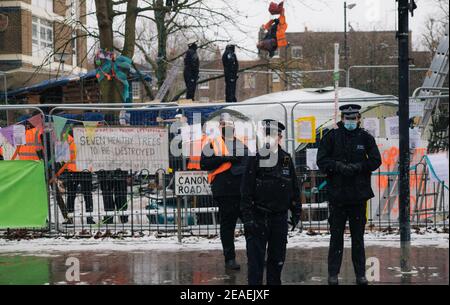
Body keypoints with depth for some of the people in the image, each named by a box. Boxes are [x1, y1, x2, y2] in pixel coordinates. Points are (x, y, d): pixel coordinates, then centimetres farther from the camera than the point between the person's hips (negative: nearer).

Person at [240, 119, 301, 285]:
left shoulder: (286, 159, 6)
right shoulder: (254, 159, -6)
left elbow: (294, 188, 14)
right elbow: (246, 192, -8)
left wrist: (296, 212, 11)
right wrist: (247, 218, -13)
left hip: (279, 217, 4)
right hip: (258, 217, -4)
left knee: (277, 259, 11)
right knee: (256, 260, -5)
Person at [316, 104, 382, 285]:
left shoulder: (365, 138, 5)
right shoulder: (332, 137, 2)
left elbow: (375, 160, -2)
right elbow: (322, 161, -3)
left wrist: (356, 167, -15)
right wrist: (338, 166, -19)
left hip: (359, 194, 1)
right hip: (337, 194, -1)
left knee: (358, 236, 8)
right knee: (336, 235, 3)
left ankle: (360, 274, 15)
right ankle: (333, 274, 9)